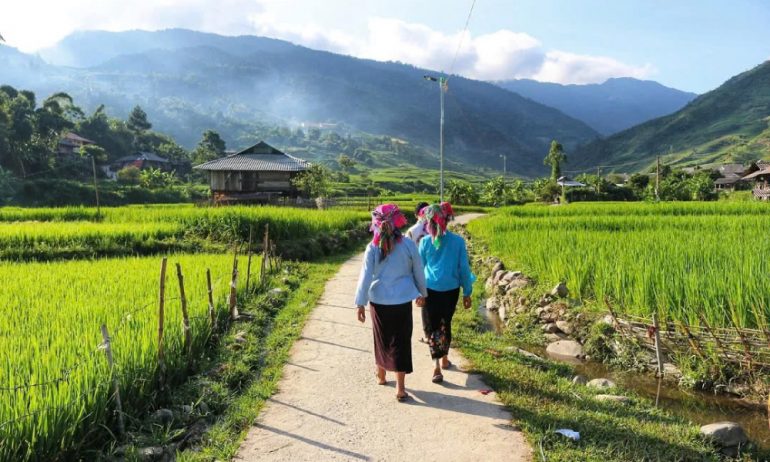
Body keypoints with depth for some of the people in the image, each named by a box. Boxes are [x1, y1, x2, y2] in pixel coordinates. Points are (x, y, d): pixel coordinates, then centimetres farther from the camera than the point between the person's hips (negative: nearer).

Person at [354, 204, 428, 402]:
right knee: (401, 342, 6)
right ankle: (400, 388, 7)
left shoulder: (373, 248, -7)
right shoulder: (408, 245, -6)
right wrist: (422, 293, 19)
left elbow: (365, 276, -7)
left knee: (381, 339, 20)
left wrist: (360, 303, 0)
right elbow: (418, 272, 4)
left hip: (378, 301, 1)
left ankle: (381, 375, 39)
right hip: (402, 301, -1)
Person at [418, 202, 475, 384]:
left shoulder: (425, 242, -7)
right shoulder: (458, 241, -7)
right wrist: (467, 293, 6)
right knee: (445, 324, 19)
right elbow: (464, 268, -3)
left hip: (430, 290, -1)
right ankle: (444, 359, 33)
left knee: (431, 327, 5)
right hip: (451, 290, 2)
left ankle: (437, 365, -6)